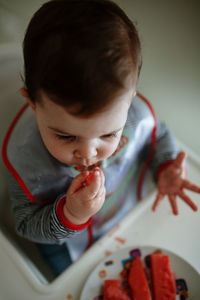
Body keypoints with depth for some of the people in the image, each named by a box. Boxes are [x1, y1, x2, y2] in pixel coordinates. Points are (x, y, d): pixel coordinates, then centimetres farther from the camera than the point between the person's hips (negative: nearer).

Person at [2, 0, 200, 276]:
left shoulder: (137, 111, -30)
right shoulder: (25, 157, -37)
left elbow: (158, 136, -4)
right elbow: (28, 227, -21)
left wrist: (166, 169, -23)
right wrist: (69, 216, -41)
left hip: (133, 210, 3)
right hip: (67, 242, -2)